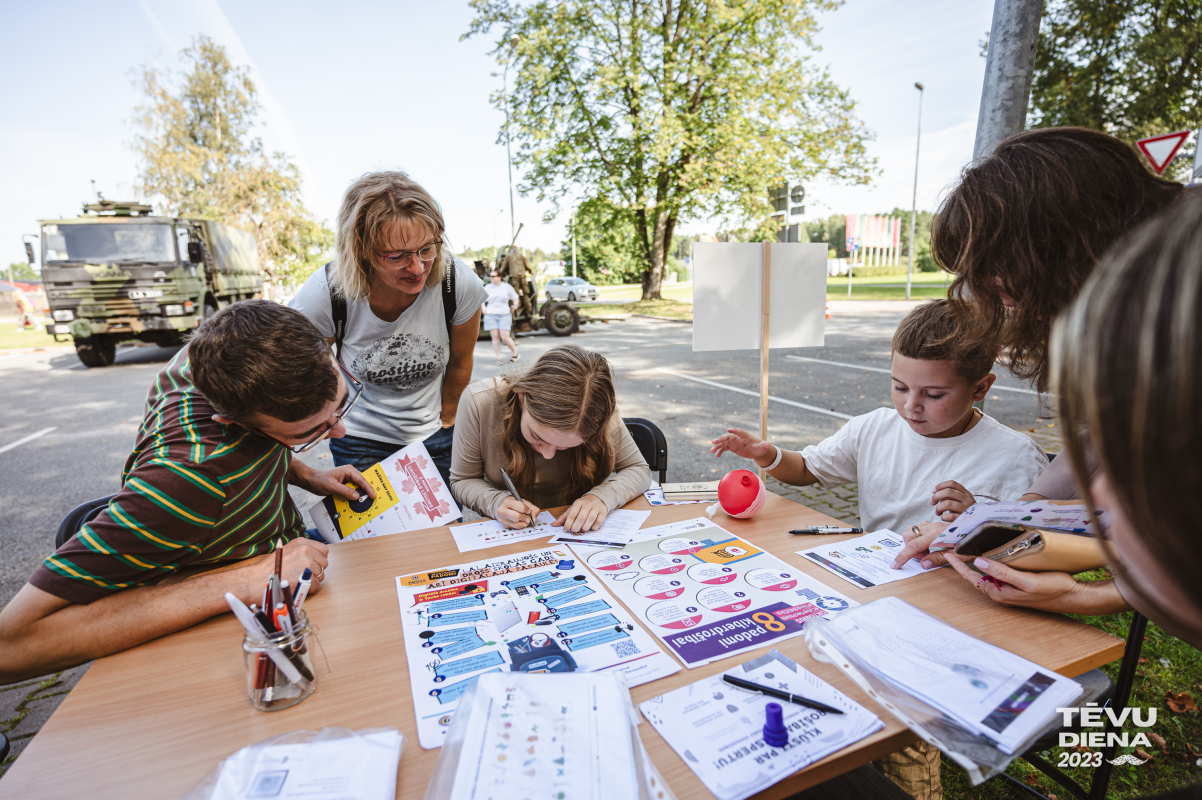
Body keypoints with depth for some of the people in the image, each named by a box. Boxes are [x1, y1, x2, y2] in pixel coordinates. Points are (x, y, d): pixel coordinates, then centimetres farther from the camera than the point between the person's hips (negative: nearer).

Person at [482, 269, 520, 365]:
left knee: (505, 337, -11)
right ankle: (499, 358, 1)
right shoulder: (488, 288, 10)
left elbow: (515, 298, 17)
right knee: (495, 337, -4)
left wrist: (515, 305, -1)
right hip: (490, 315, 2)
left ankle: (515, 354, 9)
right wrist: (483, 308, 2)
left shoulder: (507, 287, 6)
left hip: (504, 314, -2)